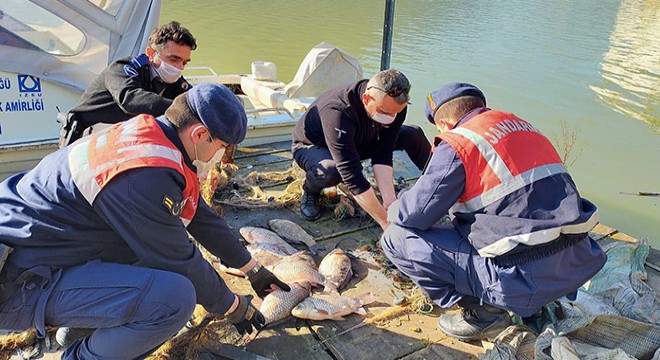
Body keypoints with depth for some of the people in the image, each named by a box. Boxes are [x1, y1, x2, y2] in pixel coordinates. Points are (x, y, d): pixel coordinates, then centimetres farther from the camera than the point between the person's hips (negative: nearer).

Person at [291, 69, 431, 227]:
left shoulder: (394, 105, -24)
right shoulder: (337, 111, -43)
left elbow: (382, 155, -22)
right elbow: (352, 174, -44)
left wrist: (389, 201, -34)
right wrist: (386, 221, -43)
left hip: (356, 141, 6)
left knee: (414, 135, -7)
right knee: (330, 171, -42)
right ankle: (310, 191, -5)